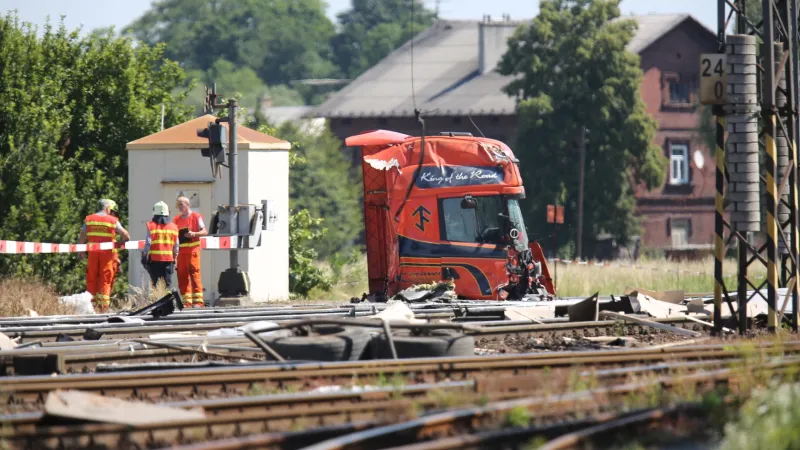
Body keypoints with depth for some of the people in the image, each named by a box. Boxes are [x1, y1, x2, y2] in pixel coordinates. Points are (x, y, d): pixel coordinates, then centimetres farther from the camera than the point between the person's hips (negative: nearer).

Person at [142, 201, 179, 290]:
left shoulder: (151, 226, -4)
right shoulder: (173, 227, 6)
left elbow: (148, 243, -7)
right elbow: (176, 246, 8)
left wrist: (145, 257, 1)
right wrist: (175, 259, 18)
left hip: (154, 259, -2)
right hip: (169, 258, 2)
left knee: (155, 282, 0)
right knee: (168, 283, 5)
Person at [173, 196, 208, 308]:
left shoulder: (196, 216, 1)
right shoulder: (176, 219, 17)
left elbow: (204, 231, -3)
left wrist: (194, 234, -19)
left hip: (192, 249, -6)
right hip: (181, 251, 6)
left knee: (194, 274, -10)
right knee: (182, 276, 2)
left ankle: (198, 301, -10)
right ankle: (186, 301, 7)